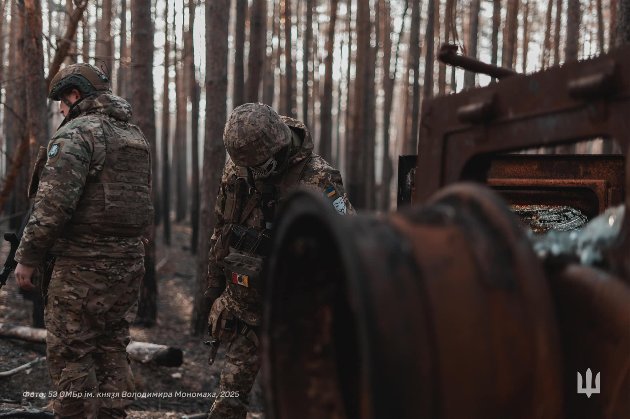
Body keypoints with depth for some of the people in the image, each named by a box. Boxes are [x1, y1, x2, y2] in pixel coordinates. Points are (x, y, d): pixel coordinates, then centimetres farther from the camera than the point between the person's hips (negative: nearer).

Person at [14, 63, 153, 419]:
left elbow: (53, 204, -18)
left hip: (84, 266, -8)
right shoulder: (136, 136, 16)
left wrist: (28, 257, -11)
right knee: (113, 352, 12)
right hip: (130, 261, 8)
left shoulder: (77, 133, -10)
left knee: (71, 355, -2)